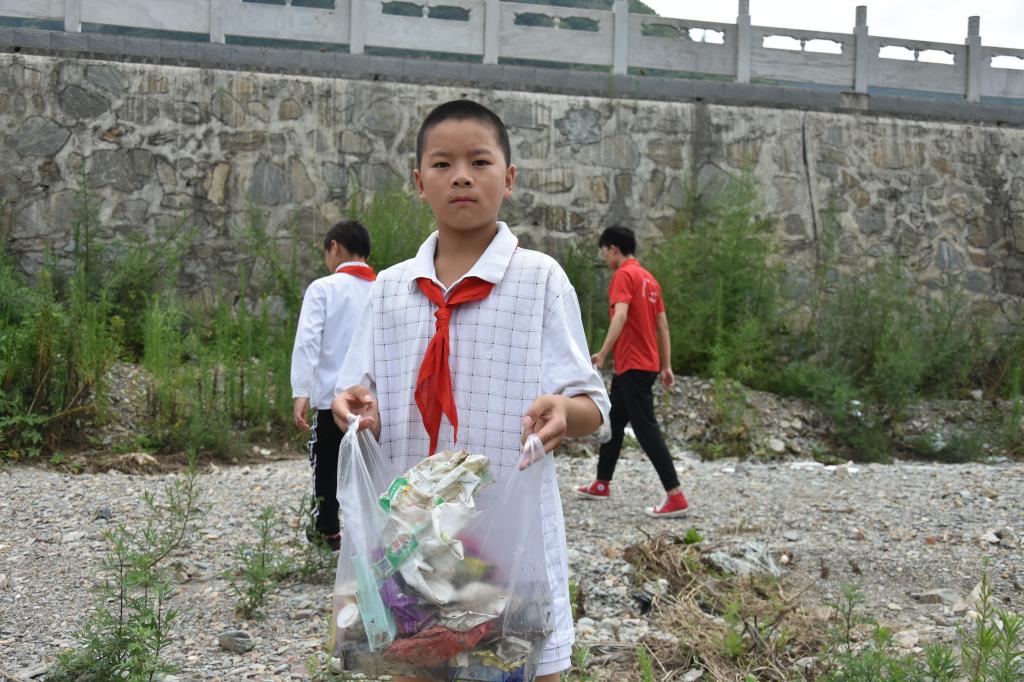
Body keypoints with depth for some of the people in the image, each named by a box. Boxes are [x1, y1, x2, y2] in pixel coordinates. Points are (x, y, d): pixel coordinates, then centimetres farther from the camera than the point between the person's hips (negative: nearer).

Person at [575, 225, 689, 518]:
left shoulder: (624, 275, -11)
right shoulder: (649, 279, 16)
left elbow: (621, 315, -26)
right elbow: (663, 325, 15)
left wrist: (603, 353, -31)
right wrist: (666, 366, 16)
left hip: (633, 366, -10)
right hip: (648, 364, 10)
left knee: (646, 429, -10)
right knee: (613, 422, 20)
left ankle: (675, 497, -13)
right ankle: (601, 485, 31)